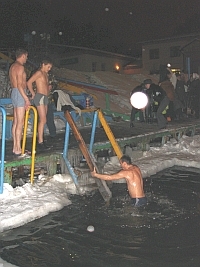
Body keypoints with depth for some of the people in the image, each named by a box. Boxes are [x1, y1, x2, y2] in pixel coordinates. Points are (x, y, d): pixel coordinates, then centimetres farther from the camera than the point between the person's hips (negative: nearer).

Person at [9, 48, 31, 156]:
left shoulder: (12, 66, 17)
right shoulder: (20, 67, -14)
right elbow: (19, 85, -21)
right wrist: (26, 99, -19)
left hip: (14, 92, 10)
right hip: (19, 94, -10)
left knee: (15, 122, 10)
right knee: (20, 123, -8)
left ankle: (15, 147, 15)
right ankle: (18, 149, -6)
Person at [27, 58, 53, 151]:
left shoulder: (45, 74, 18)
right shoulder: (39, 73, -9)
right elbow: (29, 82, -16)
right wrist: (33, 94, -8)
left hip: (45, 98, 9)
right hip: (40, 97, -9)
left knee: (42, 120, 9)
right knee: (43, 120, -14)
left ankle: (40, 140, 13)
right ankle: (40, 142, -14)